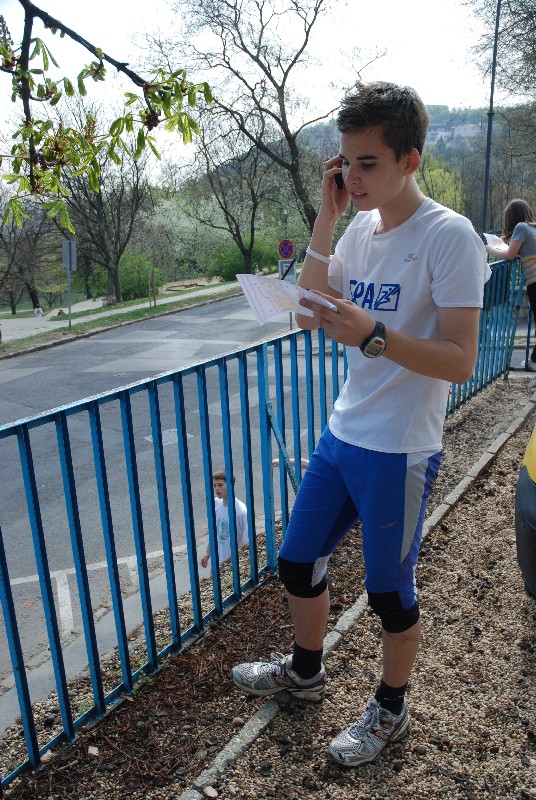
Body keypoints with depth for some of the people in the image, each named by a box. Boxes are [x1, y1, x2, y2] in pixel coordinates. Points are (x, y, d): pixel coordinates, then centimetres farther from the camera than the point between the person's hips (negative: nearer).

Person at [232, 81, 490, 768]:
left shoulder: (449, 236, -15)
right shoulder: (361, 228, 6)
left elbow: (459, 362, -18)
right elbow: (310, 312, 5)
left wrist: (372, 335, -32)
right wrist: (325, 220, -3)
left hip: (399, 453, -7)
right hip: (340, 436, 7)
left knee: (388, 592, 10)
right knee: (296, 563, 18)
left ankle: (389, 709, 38)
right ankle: (305, 671, 45)